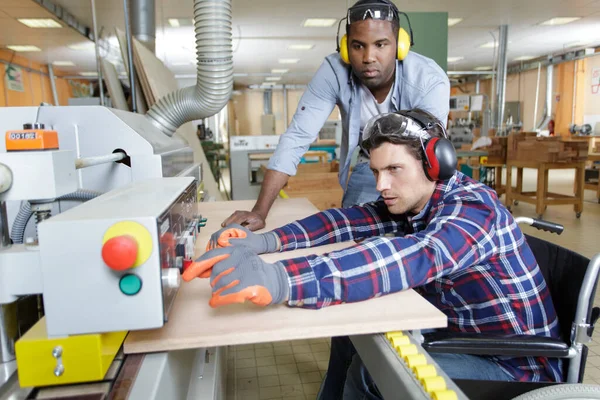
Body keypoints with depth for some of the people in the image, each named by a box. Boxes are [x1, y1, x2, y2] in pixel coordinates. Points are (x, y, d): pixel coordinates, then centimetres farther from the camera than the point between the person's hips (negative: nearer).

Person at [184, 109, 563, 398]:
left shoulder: (473, 208, -27)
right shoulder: (412, 201, -2)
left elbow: (414, 258, -46)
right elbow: (347, 220, -11)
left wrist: (282, 279, -59)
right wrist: (266, 240, -29)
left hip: (514, 366, -7)